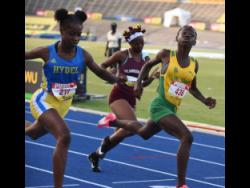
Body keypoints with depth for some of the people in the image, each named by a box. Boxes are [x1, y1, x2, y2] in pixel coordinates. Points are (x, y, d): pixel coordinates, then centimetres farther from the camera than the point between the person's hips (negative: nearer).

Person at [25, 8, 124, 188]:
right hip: (43, 101, -6)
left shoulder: (83, 55, -10)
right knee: (64, 136, -28)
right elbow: (26, 55, -6)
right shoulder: (47, 52, -19)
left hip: (64, 104, 6)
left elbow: (100, 71, 2)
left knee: (33, 132, 29)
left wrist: (119, 81, -12)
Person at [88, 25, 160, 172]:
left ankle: (96, 155, 27)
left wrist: (152, 77, -4)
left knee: (121, 132, 8)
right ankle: (107, 141, -1)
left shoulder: (146, 60, 7)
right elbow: (102, 67, -3)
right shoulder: (122, 55, -8)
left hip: (132, 98, 6)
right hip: (119, 95, -6)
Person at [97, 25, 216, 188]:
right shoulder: (166, 55, -6)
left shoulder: (194, 64, 5)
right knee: (187, 138, -24)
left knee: (144, 133, 31)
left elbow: (193, 88, 18)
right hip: (160, 106, -7)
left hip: (172, 109, 7)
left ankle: (114, 121, 57)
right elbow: (148, 65, 12)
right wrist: (139, 83, 2)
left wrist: (205, 101, 2)